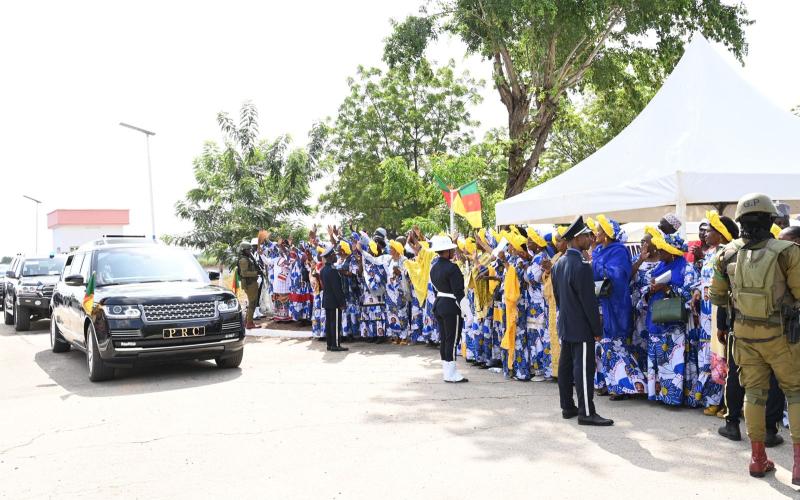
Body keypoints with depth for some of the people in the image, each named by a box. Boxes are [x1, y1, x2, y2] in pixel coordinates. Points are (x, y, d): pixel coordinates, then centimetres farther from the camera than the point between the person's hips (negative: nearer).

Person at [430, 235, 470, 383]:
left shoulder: (434, 268, 8)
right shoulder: (452, 268, -17)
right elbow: (458, 292, -19)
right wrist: (467, 312, -15)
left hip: (438, 304, 9)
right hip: (452, 307, -8)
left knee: (444, 340, 13)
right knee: (452, 340, -1)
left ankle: (447, 372, 19)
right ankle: (451, 374, 3)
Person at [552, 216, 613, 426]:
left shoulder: (559, 264, 9)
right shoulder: (582, 266, -20)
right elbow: (589, 301, -18)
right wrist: (597, 330, -12)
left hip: (564, 326, 9)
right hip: (581, 328, -9)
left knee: (566, 365, 12)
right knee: (583, 368, -6)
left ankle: (567, 407, 19)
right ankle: (586, 412, -3)